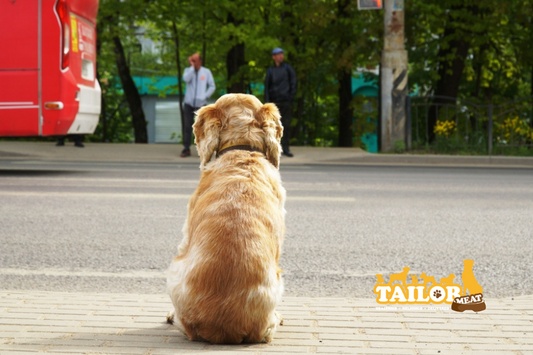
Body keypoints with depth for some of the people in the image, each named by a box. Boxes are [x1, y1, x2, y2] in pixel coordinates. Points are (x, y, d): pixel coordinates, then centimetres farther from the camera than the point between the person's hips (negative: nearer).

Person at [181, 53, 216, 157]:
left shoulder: (206, 72, 5)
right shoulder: (188, 70, 5)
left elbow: (212, 86, 9)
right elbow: (186, 79, -17)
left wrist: (205, 96, -4)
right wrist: (192, 66, -14)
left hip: (200, 105, -1)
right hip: (189, 104, 1)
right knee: (188, 127, 0)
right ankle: (186, 149, 4)